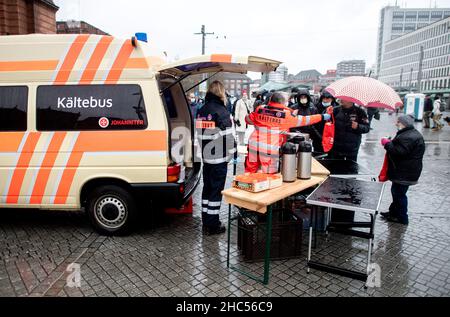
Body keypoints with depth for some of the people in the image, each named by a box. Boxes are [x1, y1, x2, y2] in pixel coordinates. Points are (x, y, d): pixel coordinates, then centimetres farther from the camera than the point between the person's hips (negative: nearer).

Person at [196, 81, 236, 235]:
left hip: (206, 157, 7)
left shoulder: (202, 111, 10)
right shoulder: (221, 111, -14)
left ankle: (206, 222, 26)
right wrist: (230, 154, -3)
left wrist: (204, 152, 17)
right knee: (216, 191, 2)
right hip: (220, 158, -7)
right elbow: (228, 136, -17)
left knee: (207, 188, 16)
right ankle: (213, 225, 11)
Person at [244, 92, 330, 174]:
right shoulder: (286, 114, -5)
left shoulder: (260, 109, 5)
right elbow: (304, 120, 4)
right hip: (270, 148, -4)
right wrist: (322, 117, 16)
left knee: (250, 170, 14)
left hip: (254, 145, 4)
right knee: (269, 174, 6)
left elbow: (248, 119, 18)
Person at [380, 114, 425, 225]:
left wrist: (387, 144, -18)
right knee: (396, 192, 19)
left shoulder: (409, 137, -23)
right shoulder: (409, 134, 14)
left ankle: (402, 217, 12)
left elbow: (400, 151, -29)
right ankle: (394, 212, 32)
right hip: (402, 171, 11)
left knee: (399, 193, 0)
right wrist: (390, 143, 5)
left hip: (405, 173, -11)